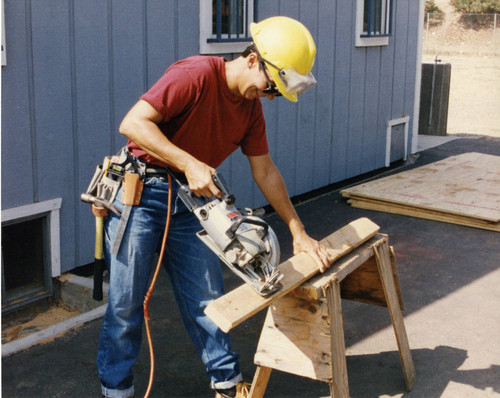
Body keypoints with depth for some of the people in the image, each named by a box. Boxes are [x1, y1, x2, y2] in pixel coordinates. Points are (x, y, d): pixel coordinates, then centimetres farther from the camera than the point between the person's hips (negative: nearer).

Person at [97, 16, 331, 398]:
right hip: (141, 193, -6)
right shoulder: (196, 74, -20)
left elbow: (265, 172, 9)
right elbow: (133, 123, -25)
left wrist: (299, 232, 7)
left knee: (207, 297, 10)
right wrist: (189, 164, -30)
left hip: (191, 200, 7)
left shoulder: (251, 107, 4)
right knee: (127, 301, 2)